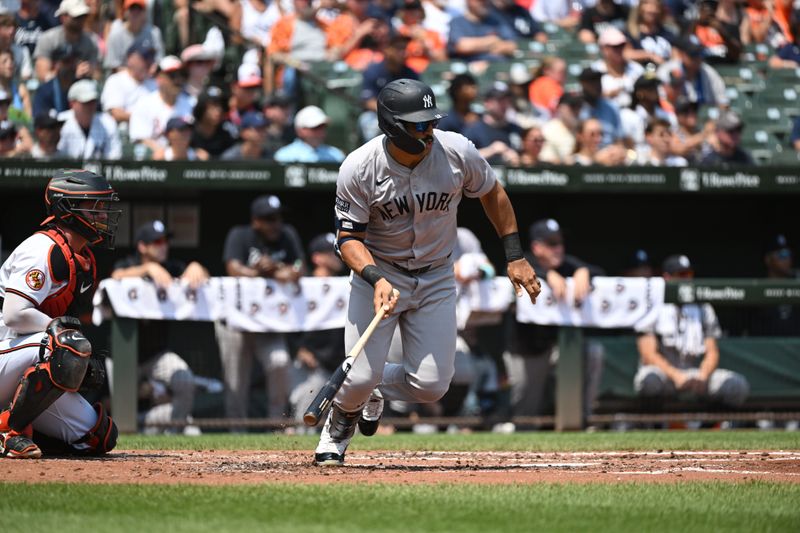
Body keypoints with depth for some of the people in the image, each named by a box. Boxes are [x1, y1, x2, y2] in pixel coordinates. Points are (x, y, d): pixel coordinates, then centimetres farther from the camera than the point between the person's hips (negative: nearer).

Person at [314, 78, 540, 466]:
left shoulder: (457, 153, -16)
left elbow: (492, 194, 3)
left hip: (436, 280, 2)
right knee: (359, 379, -12)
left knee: (430, 386, -7)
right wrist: (377, 280, -33)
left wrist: (515, 257, 3)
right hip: (377, 273, -2)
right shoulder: (359, 169, -22)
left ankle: (376, 389, 29)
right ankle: (338, 429, 25)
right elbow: (349, 237, -15)